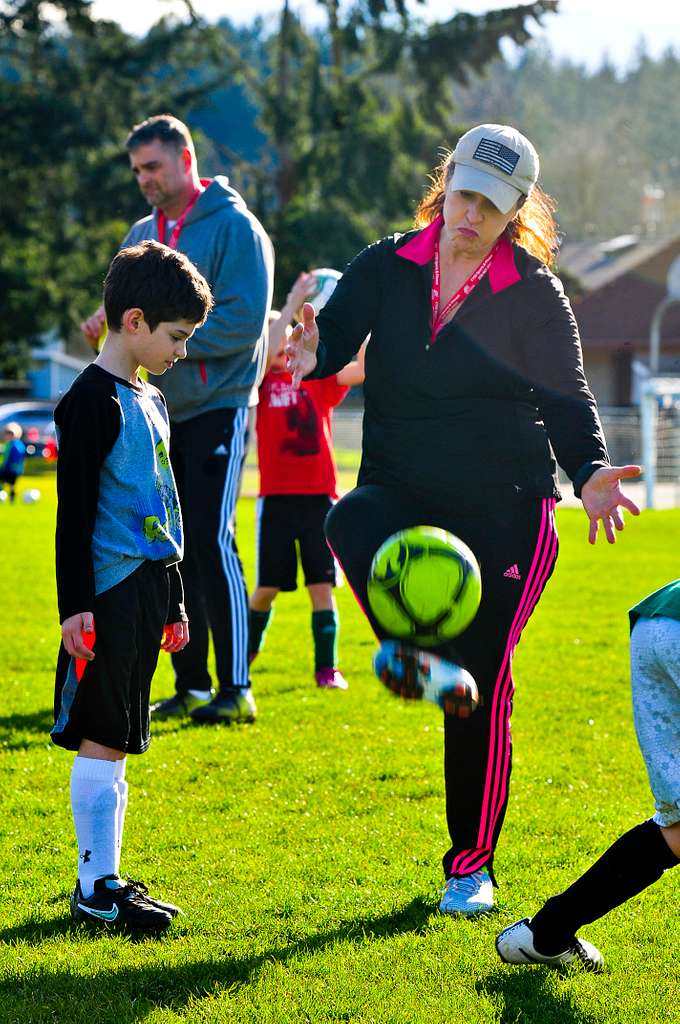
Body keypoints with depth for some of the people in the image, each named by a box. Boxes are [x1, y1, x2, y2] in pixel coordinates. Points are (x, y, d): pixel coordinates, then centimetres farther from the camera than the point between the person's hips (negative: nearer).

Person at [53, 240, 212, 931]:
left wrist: (172, 602, 26)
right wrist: (76, 604, -19)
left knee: (115, 743, 11)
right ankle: (95, 888, -4)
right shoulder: (94, 400, -11)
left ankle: (105, 880, 15)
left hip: (144, 592, 9)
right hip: (108, 597, -9)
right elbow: (74, 509, -15)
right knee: (103, 741, -7)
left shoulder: (149, 401, 18)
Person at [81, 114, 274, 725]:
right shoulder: (142, 236, 14)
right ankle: (191, 686, 13)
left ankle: (236, 689, -10)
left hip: (217, 408, -7)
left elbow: (243, 323, -17)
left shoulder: (234, 227, -8)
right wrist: (111, 326, -4)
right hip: (161, 412, 7)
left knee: (214, 544, -12)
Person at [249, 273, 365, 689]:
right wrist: (291, 306, -23)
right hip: (277, 499, -2)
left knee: (323, 586, 0)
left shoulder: (319, 379, 9)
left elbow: (362, 368, -4)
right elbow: (265, 355, -20)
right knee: (268, 588, 4)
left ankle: (327, 667, 4)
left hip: (320, 495, 2)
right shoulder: (262, 382, 1)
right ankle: (246, 653, 22)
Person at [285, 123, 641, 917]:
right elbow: (337, 334, -7)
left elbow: (568, 397, -2)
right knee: (352, 523, -35)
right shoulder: (389, 268, 3)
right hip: (404, 494, 2)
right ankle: (413, 653, -45)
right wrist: (314, 354, -32)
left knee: (482, 684, -1)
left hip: (505, 510, -2)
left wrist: (588, 471, -21)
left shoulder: (534, 293, -2)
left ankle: (471, 867, 12)